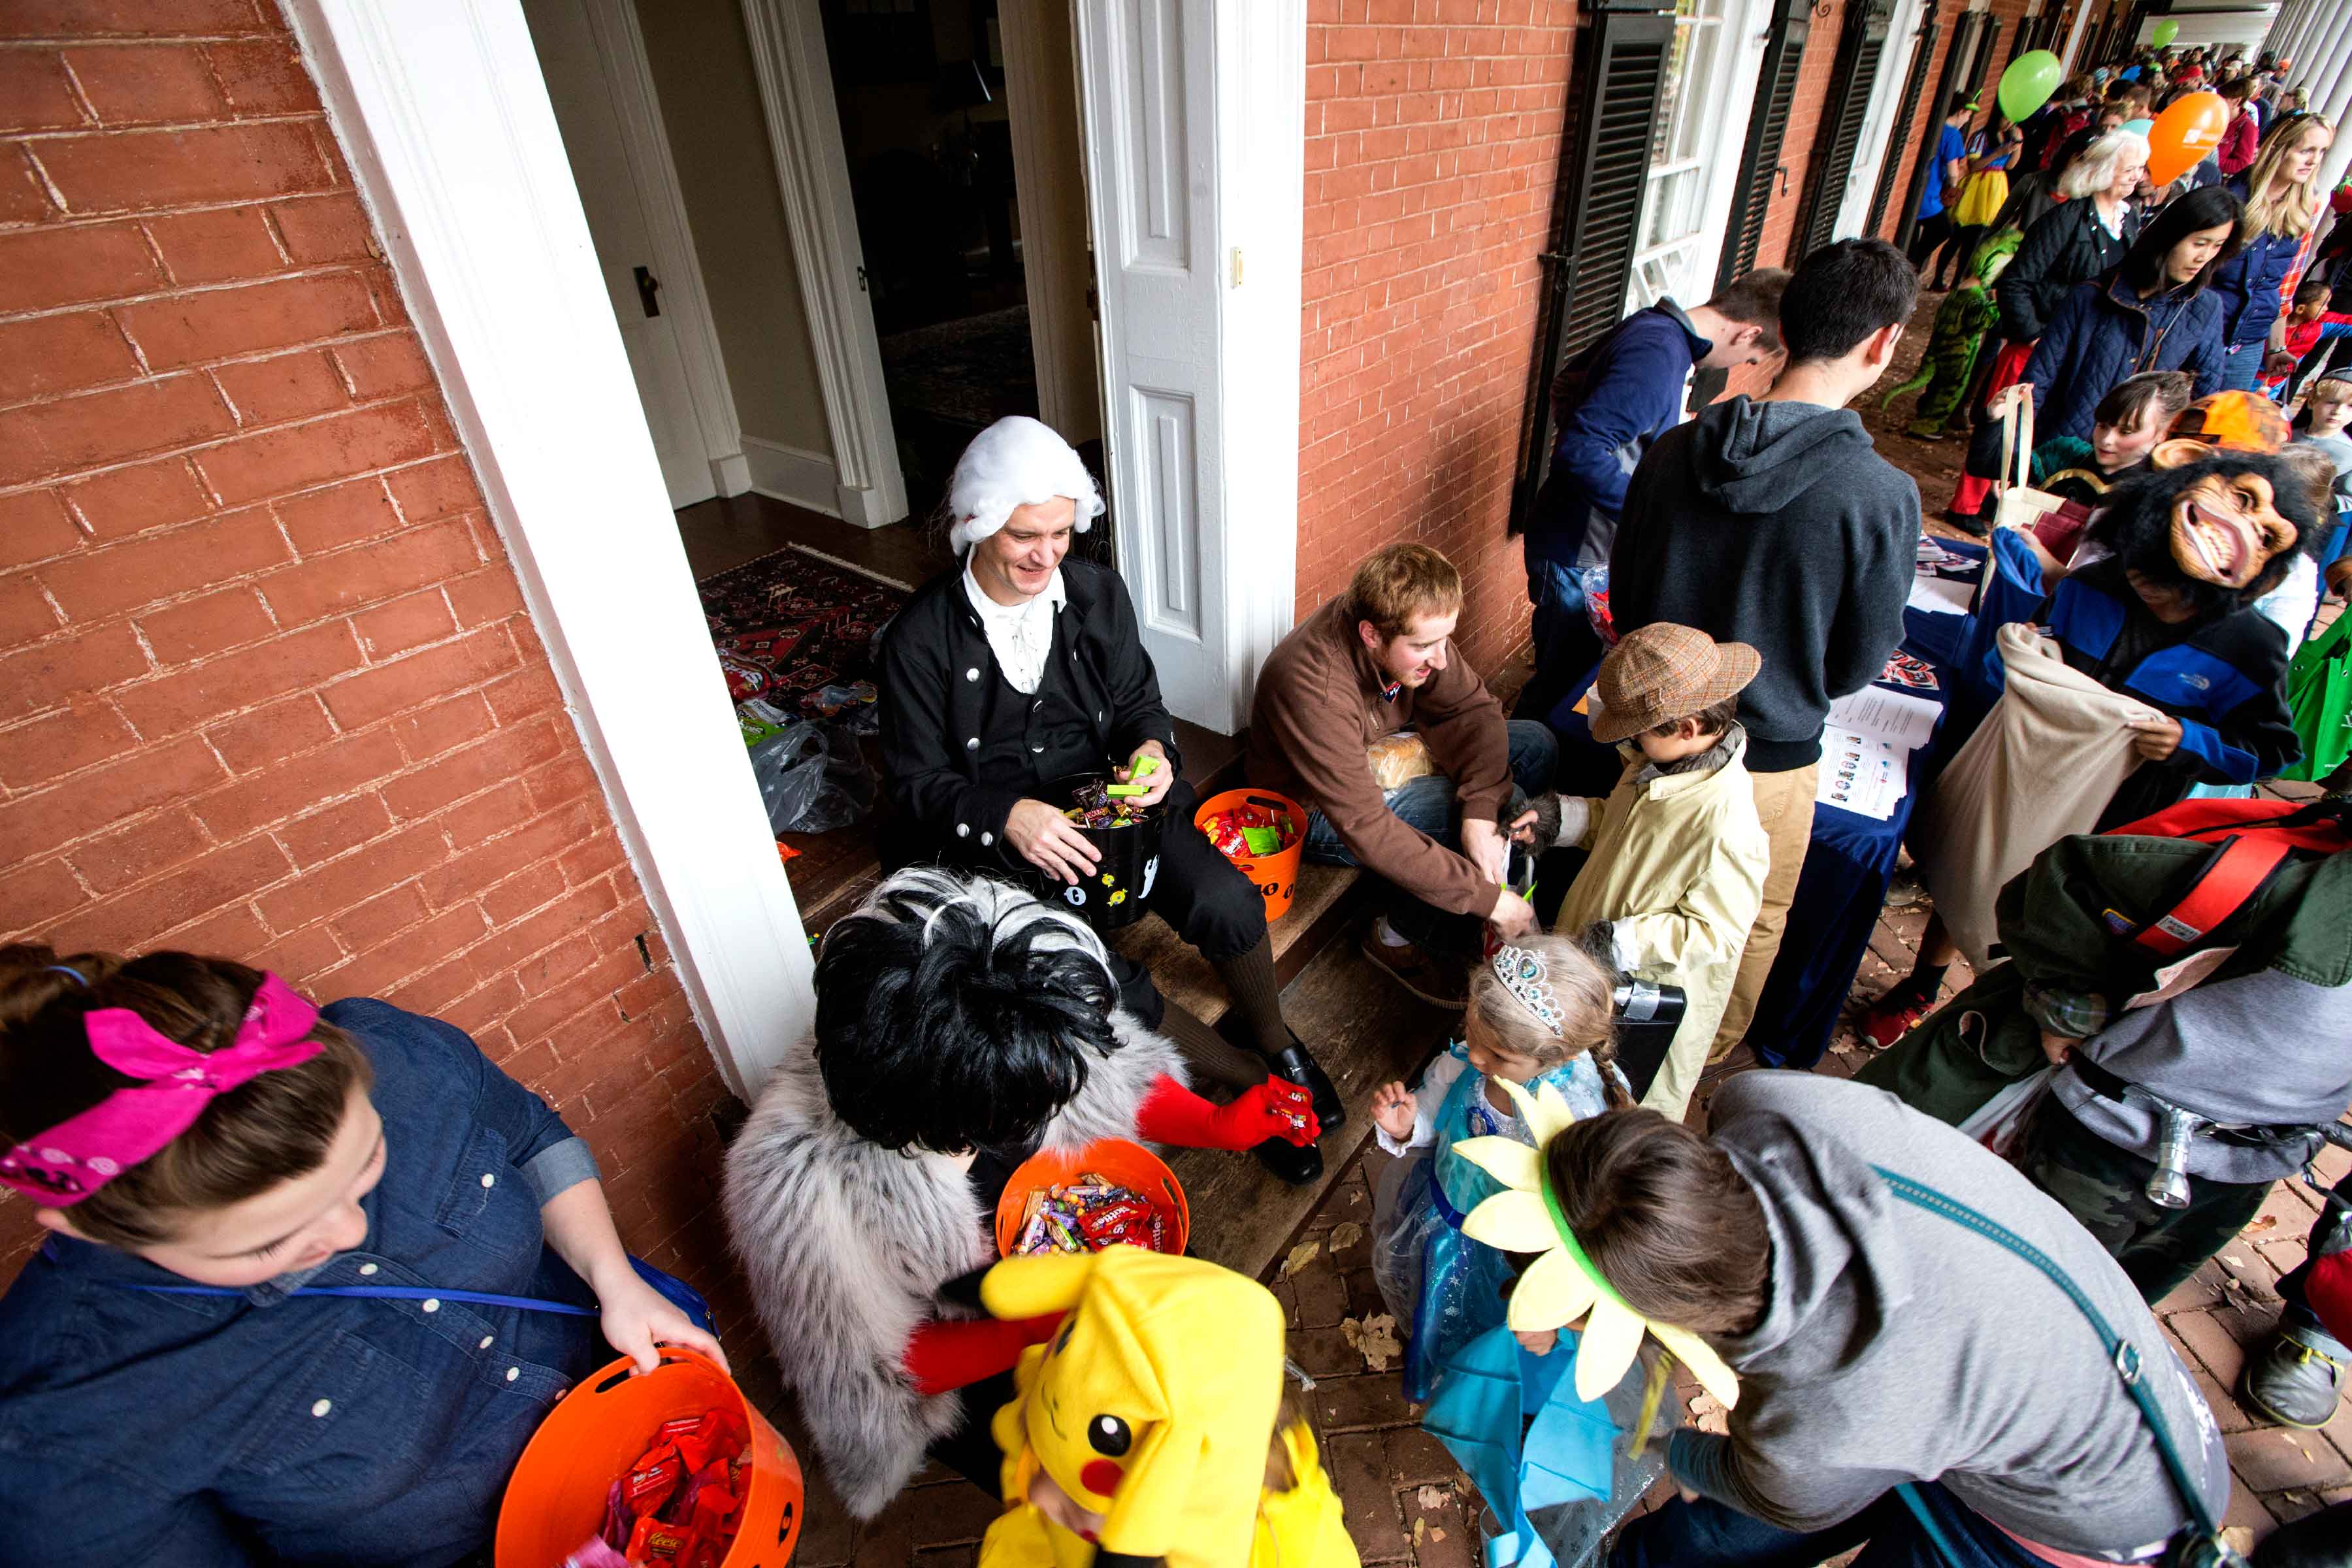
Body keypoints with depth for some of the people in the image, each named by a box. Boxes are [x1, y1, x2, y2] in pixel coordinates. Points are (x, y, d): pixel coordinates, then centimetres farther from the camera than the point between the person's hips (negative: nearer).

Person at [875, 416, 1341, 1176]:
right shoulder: (919, 639, -11)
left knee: (1227, 901, -22)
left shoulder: (1097, 592, 0)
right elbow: (918, 783, -7)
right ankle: (1253, 1083, -1)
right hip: (997, 837, -3)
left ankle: (1276, 1043, 9)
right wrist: (1008, 818, -26)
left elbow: (1137, 700, 10)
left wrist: (1152, 750, -15)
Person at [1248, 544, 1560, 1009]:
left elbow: (1473, 708, -11)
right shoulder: (1315, 688, -38)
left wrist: (1480, 813, -29)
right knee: (1509, 799, -23)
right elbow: (1367, 830, -39)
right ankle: (1403, 939, -2)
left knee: (1537, 746, 3)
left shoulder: (1412, 627, -17)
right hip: (1317, 813, -8)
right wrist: (1489, 900, -35)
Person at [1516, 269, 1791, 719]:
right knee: (1560, 686, 3)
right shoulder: (1661, 355, -24)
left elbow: (1566, 383, 19)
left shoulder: (1651, 325, 7)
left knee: (1562, 673, 20)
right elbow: (1580, 452, -33)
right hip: (1580, 559, -10)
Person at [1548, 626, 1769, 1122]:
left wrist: (1624, 941, -33)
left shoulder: (1726, 827, -35)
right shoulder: (1659, 764, -10)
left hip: (1655, 994, -8)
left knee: (1642, 1106, 21)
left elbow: (1717, 933, -28)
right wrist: (1561, 817, -6)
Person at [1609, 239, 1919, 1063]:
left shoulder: (1675, 450, -11)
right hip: (1767, 758, -3)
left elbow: (1624, 601, 0)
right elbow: (1860, 663, -9)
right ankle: (1708, 1053, 45)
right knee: (1752, 923, 24)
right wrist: (1788, 681, 11)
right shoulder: (1883, 497, -21)